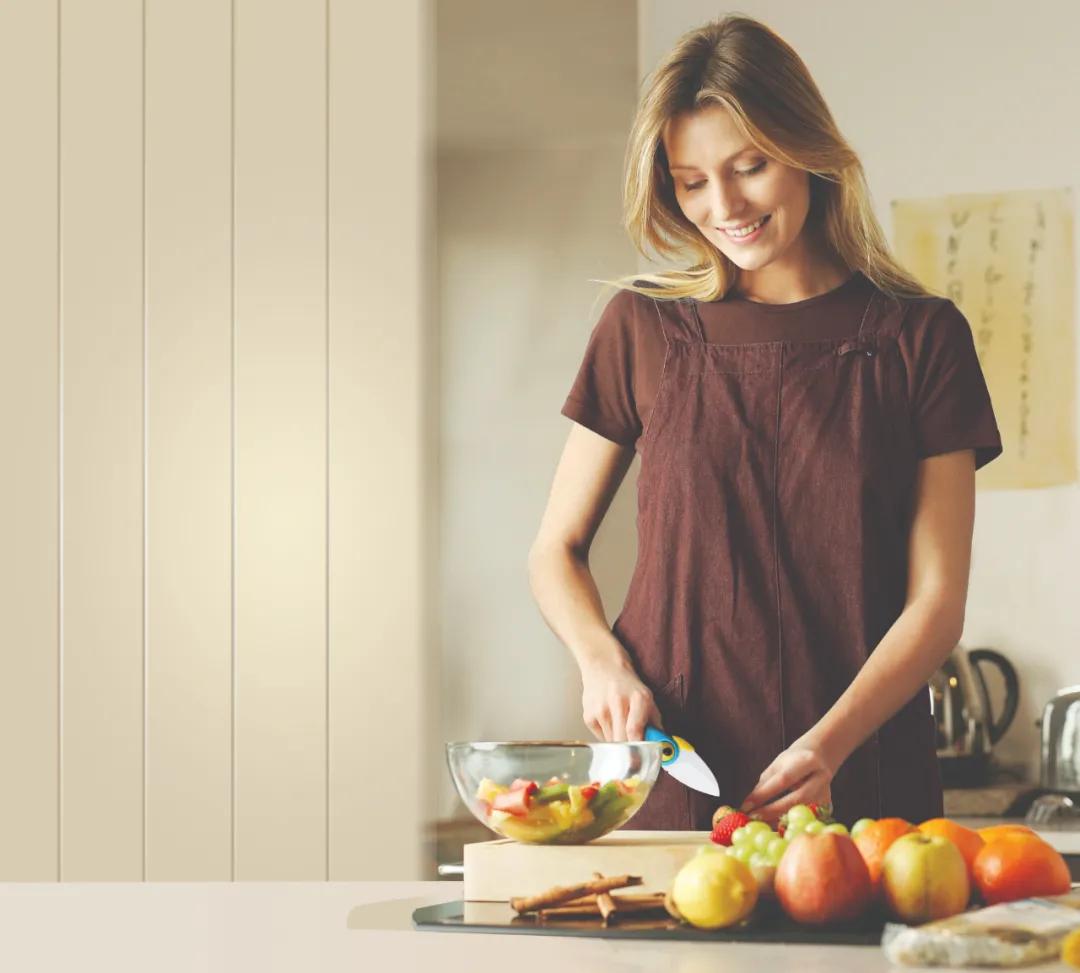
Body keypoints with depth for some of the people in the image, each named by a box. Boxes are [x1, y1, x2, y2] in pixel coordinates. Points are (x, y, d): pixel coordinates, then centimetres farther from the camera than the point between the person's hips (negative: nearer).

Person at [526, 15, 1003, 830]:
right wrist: (602, 660, -7)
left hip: (860, 788, -1)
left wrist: (829, 746, -15)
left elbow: (937, 601, -1)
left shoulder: (919, 336, 3)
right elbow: (556, 552, 13)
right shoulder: (645, 328, 7)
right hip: (671, 776, 1)